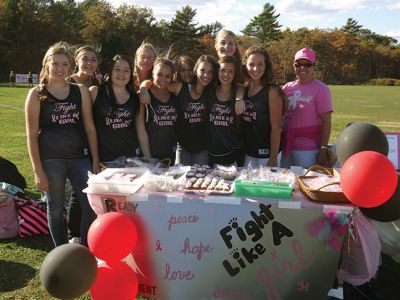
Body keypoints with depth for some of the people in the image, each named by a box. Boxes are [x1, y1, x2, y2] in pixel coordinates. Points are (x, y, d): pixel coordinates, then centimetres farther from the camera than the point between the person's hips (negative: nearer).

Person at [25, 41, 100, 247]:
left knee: (91, 206, -1)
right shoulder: (36, 94, 0)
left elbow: (89, 127, 7)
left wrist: (95, 161, 3)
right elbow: (32, 135, -2)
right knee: (56, 209, 9)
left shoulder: (81, 91, 5)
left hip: (80, 158, 2)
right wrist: (38, 171, -6)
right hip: (51, 160, -2)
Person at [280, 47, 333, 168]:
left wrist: (323, 149, -12)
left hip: (307, 150, -5)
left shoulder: (320, 89, -5)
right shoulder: (287, 88, 8)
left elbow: (326, 122, -7)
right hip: (286, 146, 5)